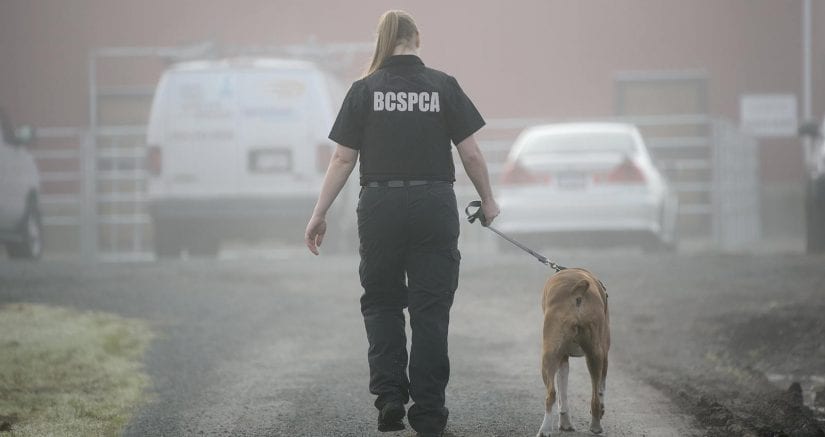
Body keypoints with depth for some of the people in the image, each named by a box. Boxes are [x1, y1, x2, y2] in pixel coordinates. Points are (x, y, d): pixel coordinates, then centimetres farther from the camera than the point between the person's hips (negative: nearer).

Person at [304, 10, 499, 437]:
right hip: (434, 206, 0)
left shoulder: (364, 90, 0)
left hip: (380, 206, 0)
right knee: (430, 309, 6)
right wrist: (488, 200, 14)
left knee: (381, 302, 16)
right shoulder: (444, 86, 0)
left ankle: (388, 393, 0)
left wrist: (319, 214, 4)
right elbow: (471, 153, -1)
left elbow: (343, 159, -2)